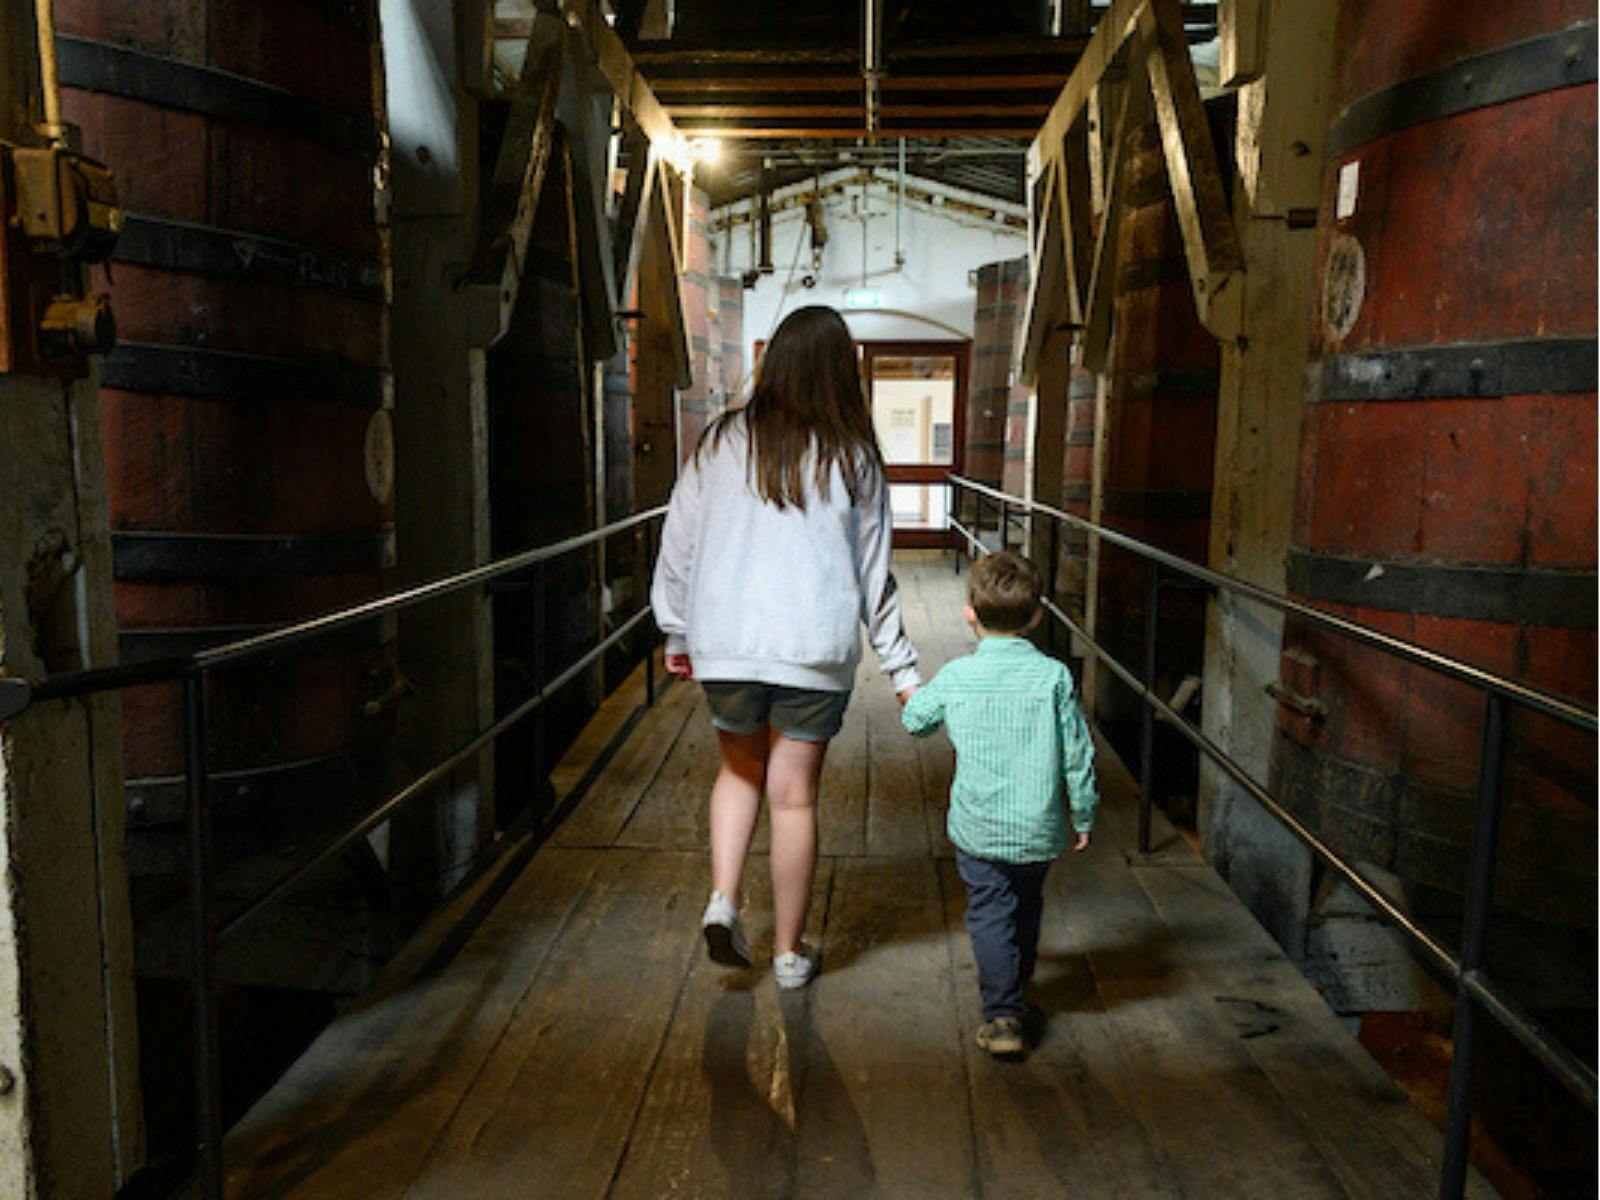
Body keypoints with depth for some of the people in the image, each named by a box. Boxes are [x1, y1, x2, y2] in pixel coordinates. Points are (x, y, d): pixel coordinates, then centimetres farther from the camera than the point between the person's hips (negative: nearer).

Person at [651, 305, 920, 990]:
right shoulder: (855, 459, -1)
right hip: (815, 649, -1)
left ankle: (722, 899, 6)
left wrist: (677, 634, 18)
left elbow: (678, 543, 6)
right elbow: (874, 575, 1)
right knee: (795, 795, 10)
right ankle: (789, 951, 22)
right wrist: (902, 670, 8)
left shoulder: (722, 443, 2)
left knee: (740, 770, 24)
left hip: (724, 645, 1)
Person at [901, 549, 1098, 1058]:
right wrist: (1084, 815, 8)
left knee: (990, 914, 6)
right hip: (1038, 826, 2)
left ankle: (1002, 1014, -4)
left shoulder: (955, 677, -8)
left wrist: (913, 695, 32)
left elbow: (915, 721, 10)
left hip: (978, 829, -2)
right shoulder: (1054, 676, -9)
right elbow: (1077, 754, -5)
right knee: (1027, 905, 24)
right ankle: (1016, 981, 42)